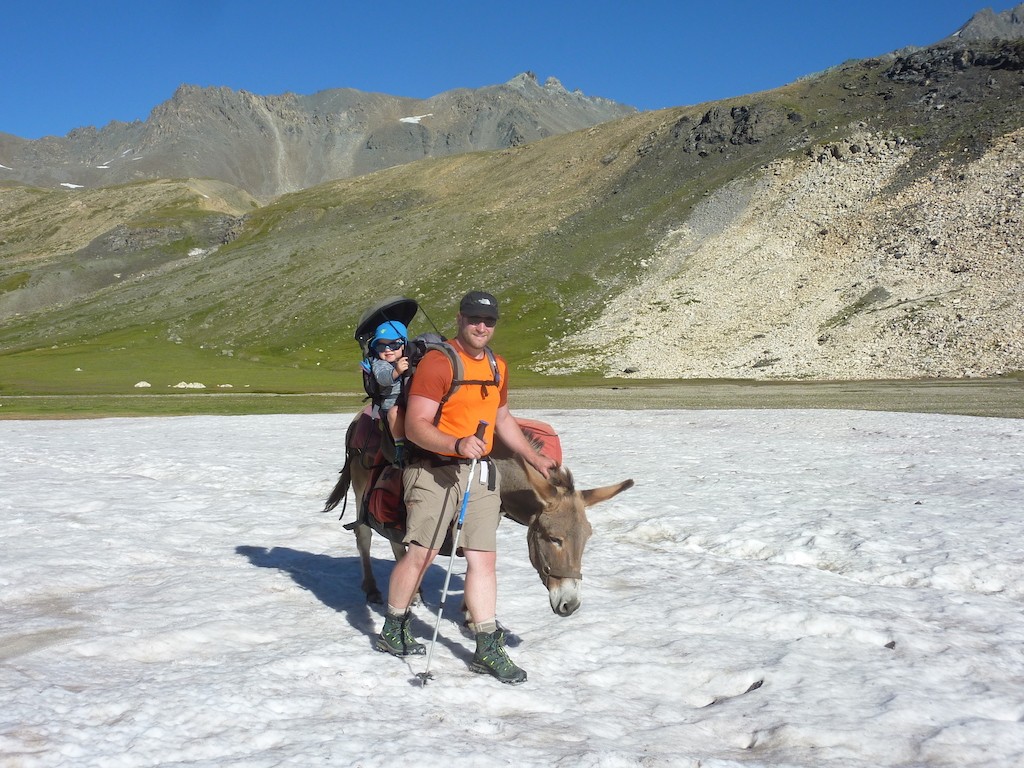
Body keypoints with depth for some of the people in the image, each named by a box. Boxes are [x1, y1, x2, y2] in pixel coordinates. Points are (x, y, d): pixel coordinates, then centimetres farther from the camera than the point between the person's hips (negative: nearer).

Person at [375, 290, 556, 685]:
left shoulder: (497, 367, 14)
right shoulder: (437, 362, -11)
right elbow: (415, 426, -17)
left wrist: (535, 458, 23)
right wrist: (457, 444, -31)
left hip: (480, 473, 6)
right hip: (436, 471, -6)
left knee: (483, 558, 2)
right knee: (421, 553, -3)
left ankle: (488, 648, 6)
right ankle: (392, 630, 18)